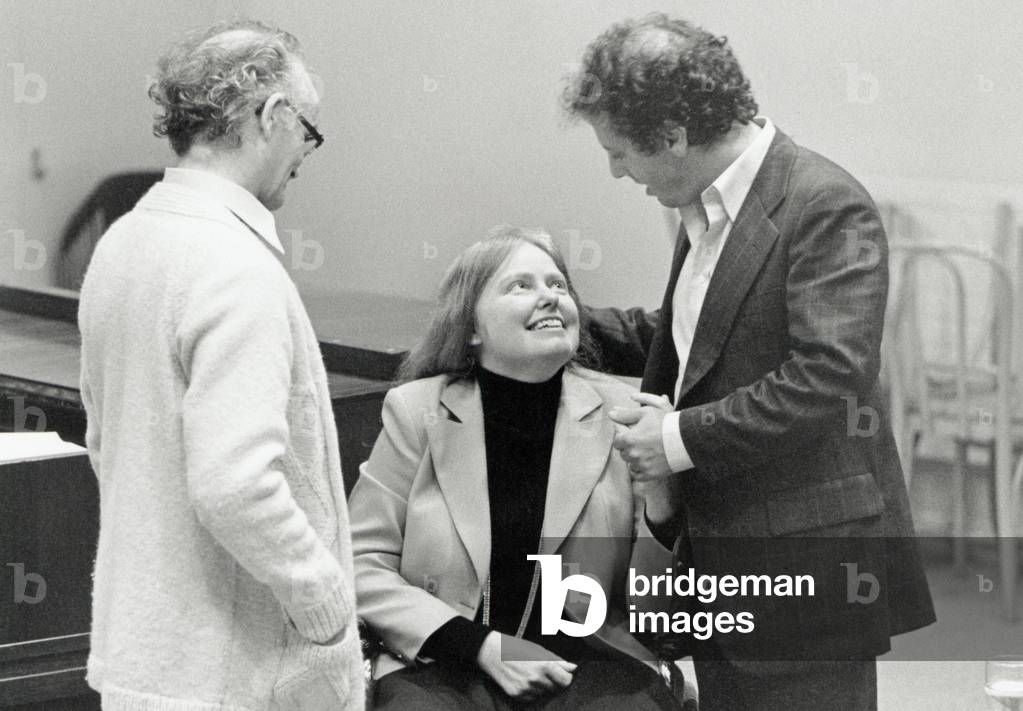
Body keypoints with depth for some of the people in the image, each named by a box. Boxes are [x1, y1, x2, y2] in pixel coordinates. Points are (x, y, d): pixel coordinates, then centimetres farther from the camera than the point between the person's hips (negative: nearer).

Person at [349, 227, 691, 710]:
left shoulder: (618, 414, 4)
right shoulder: (417, 410, 2)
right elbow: (362, 565, 3)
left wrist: (660, 499, -13)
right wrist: (482, 646, -8)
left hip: (585, 664, 1)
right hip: (442, 667, -1)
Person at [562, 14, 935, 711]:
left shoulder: (827, 205, -16)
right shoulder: (706, 210, 13)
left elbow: (829, 377, -24)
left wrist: (683, 438, -19)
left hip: (805, 571, -9)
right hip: (720, 567, 9)